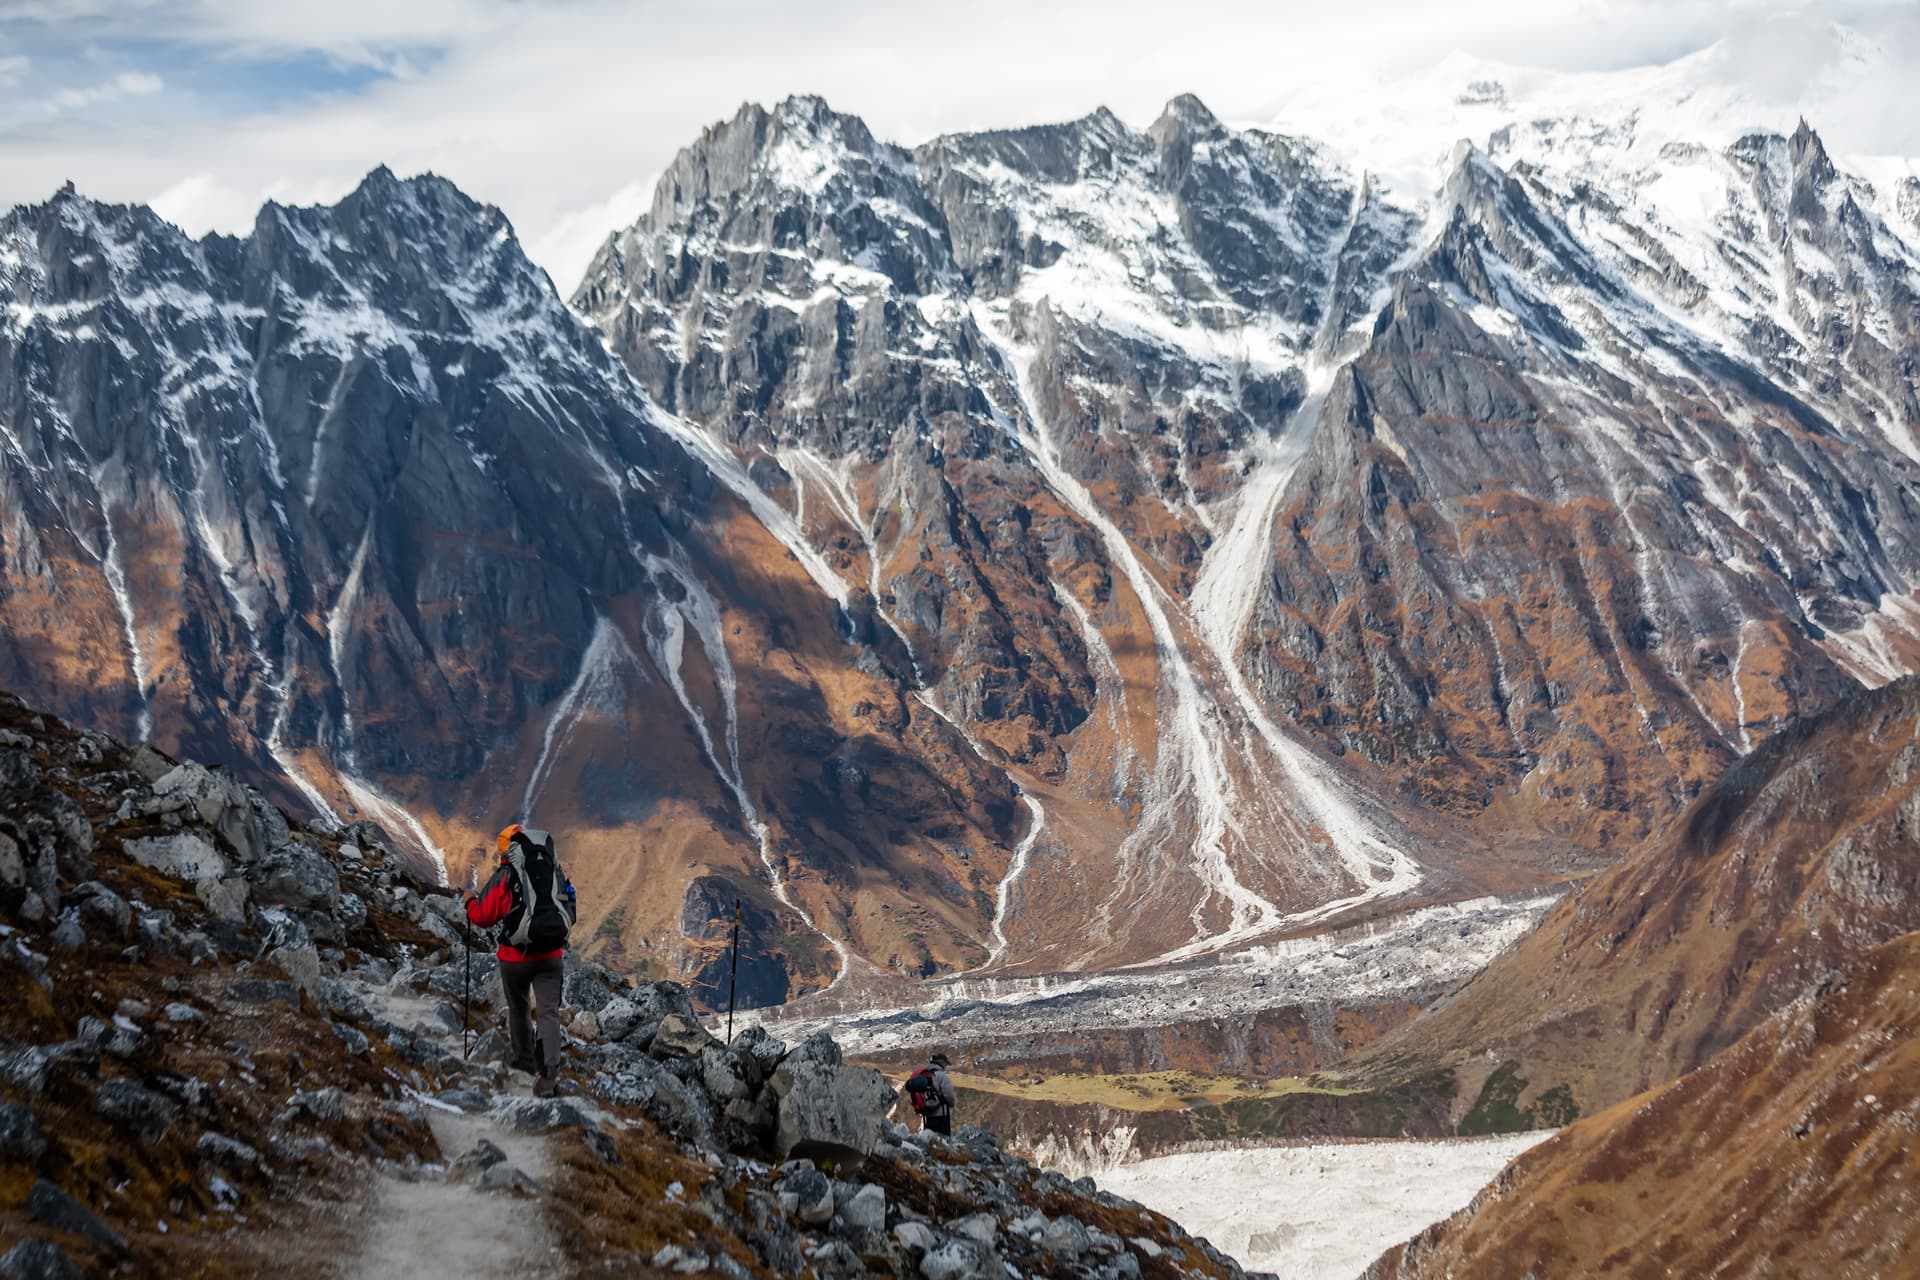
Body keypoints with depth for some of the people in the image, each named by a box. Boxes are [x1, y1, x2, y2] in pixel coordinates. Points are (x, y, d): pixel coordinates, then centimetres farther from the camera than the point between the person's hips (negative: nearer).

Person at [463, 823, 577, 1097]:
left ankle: (526, 1058, 37)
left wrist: (470, 901, 14)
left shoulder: (505, 877, -10)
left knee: (518, 1007, 21)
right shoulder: (557, 874, 3)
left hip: (516, 957, -2)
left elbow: (482, 917, -7)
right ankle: (548, 1073, -15)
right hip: (552, 956, 2)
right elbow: (572, 913, 13)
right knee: (549, 1013, -1)